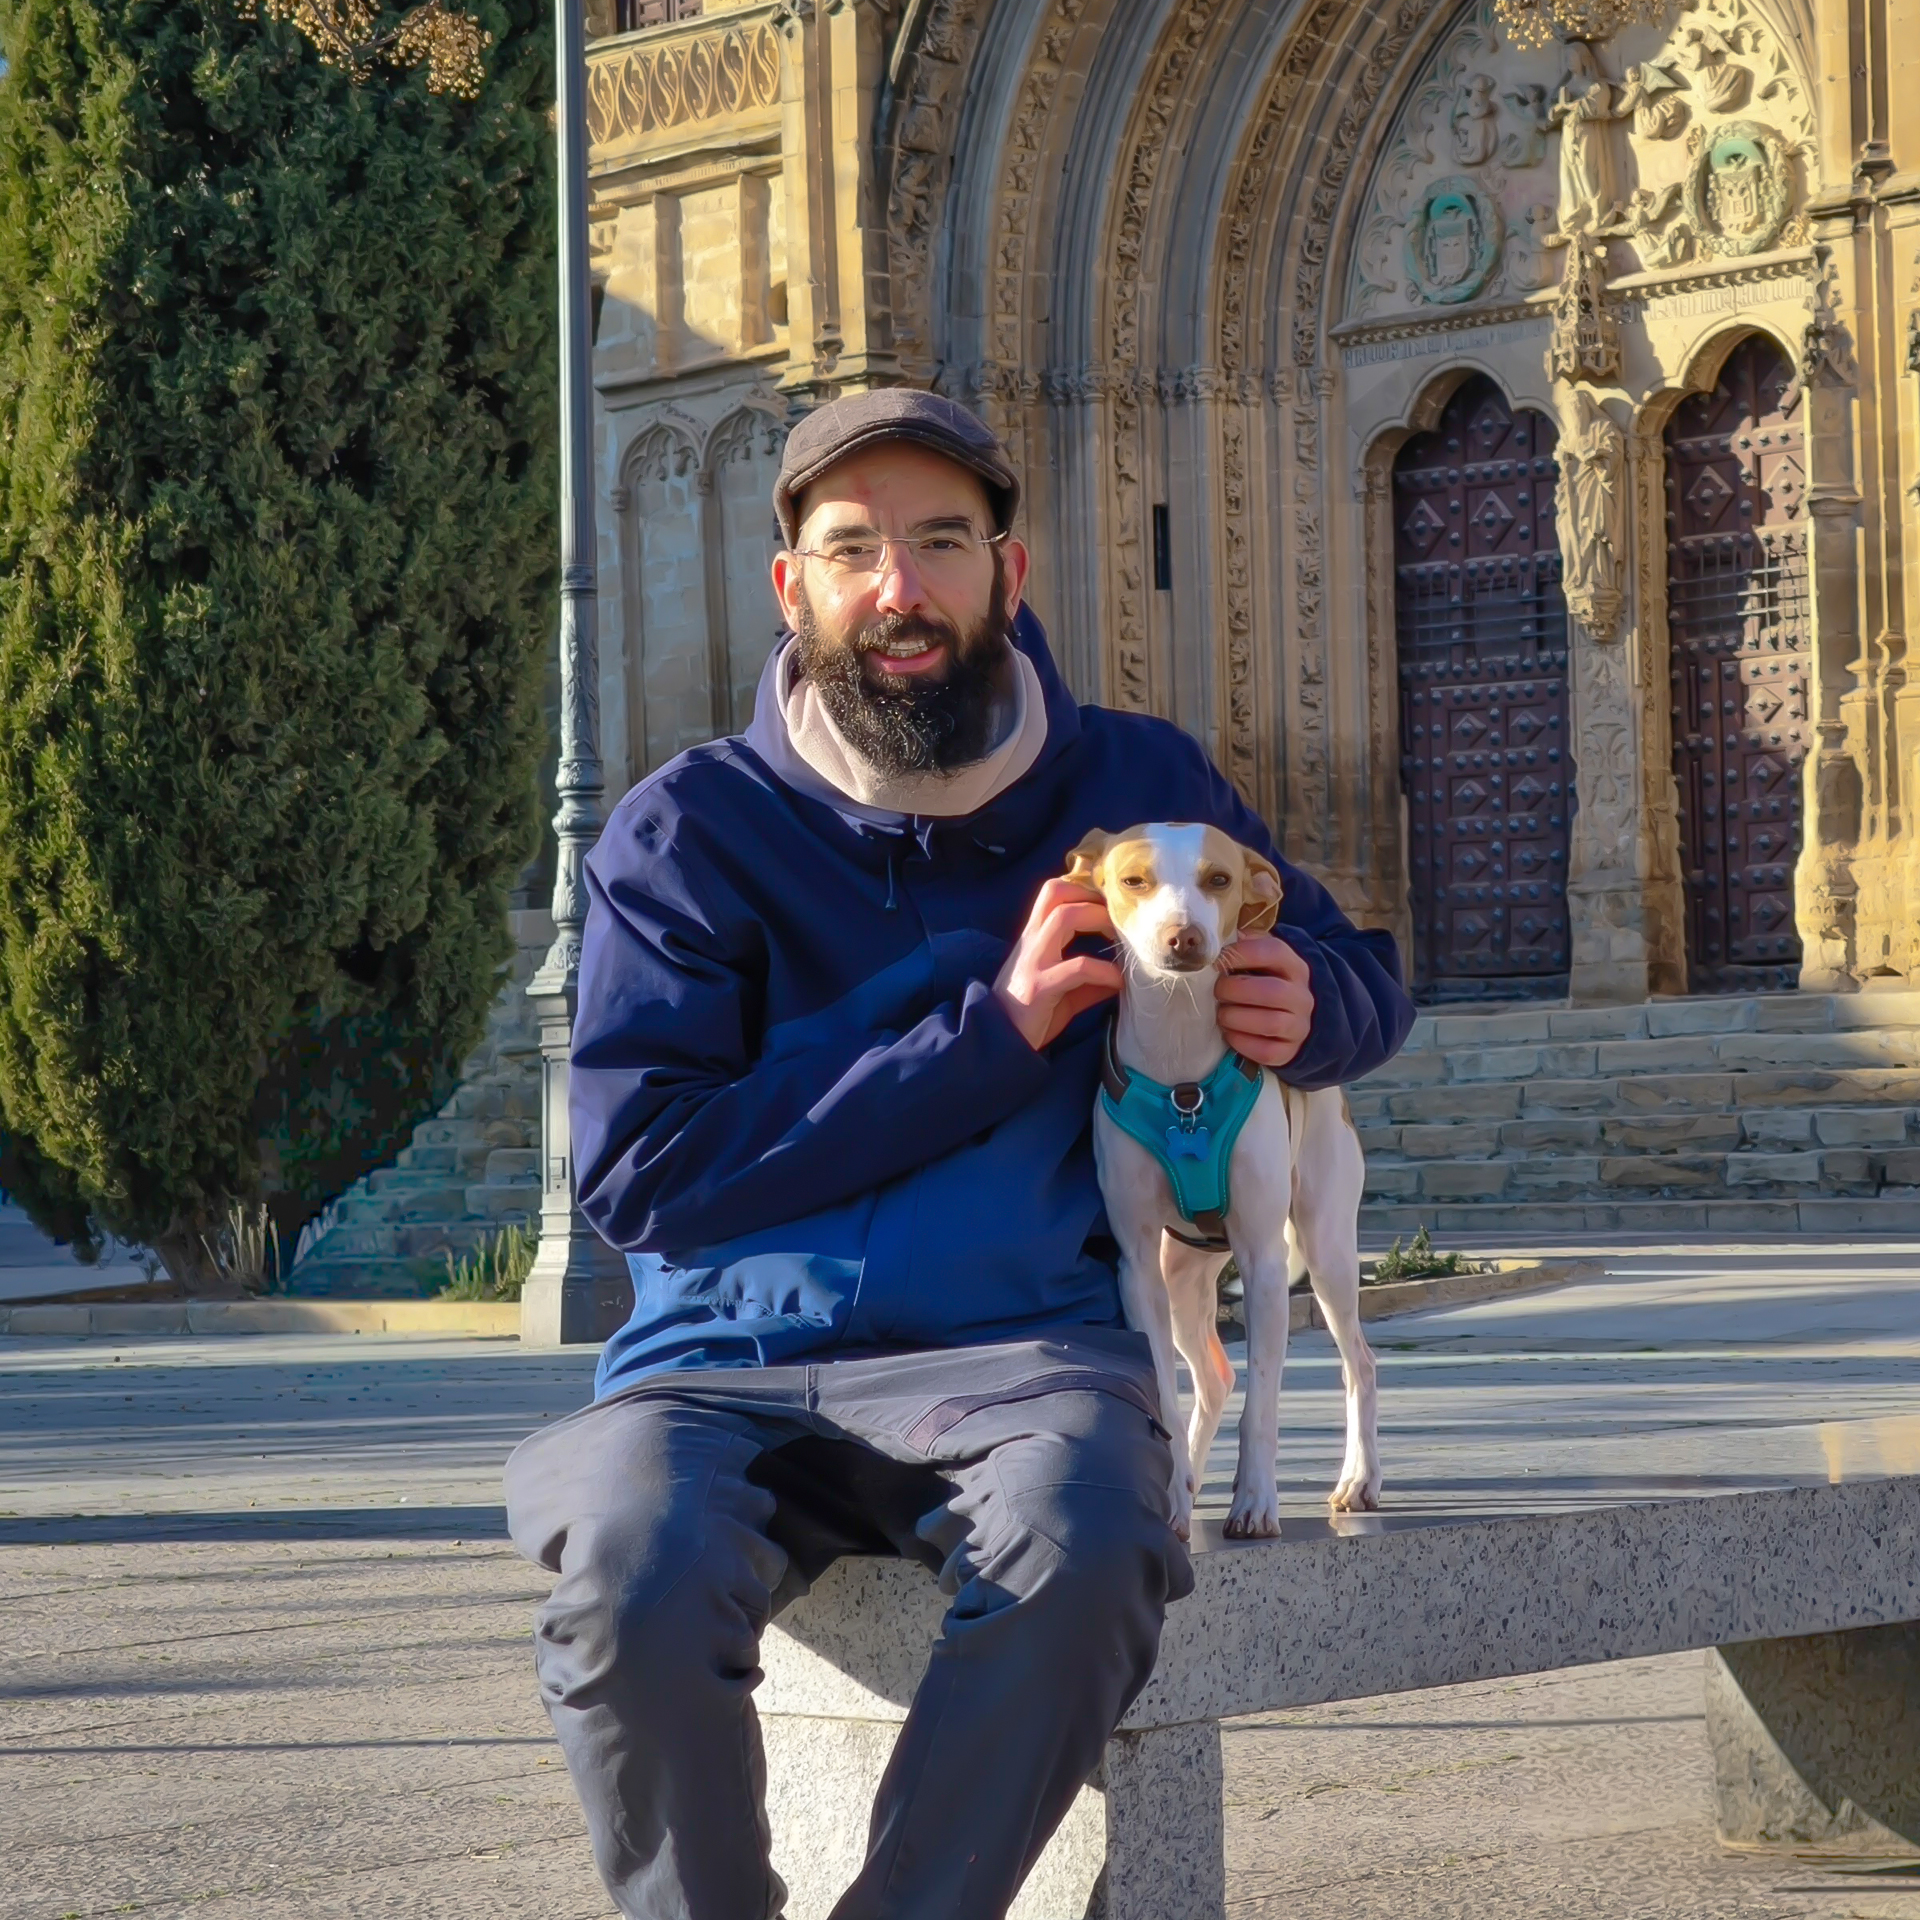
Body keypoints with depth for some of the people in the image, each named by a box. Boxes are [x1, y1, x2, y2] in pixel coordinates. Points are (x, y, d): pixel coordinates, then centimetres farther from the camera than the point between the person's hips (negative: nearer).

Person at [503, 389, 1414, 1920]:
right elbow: (640, 1170, -6)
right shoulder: (690, 831, 4)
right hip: (727, 1365, -1)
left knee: (1083, 1550, -35)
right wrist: (990, 1031, -8)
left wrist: (1304, 1006, 0)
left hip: (1013, 1348, 1)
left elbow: (1366, 980, 28)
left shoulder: (1140, 786, 13)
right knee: (635, 1578, -35)